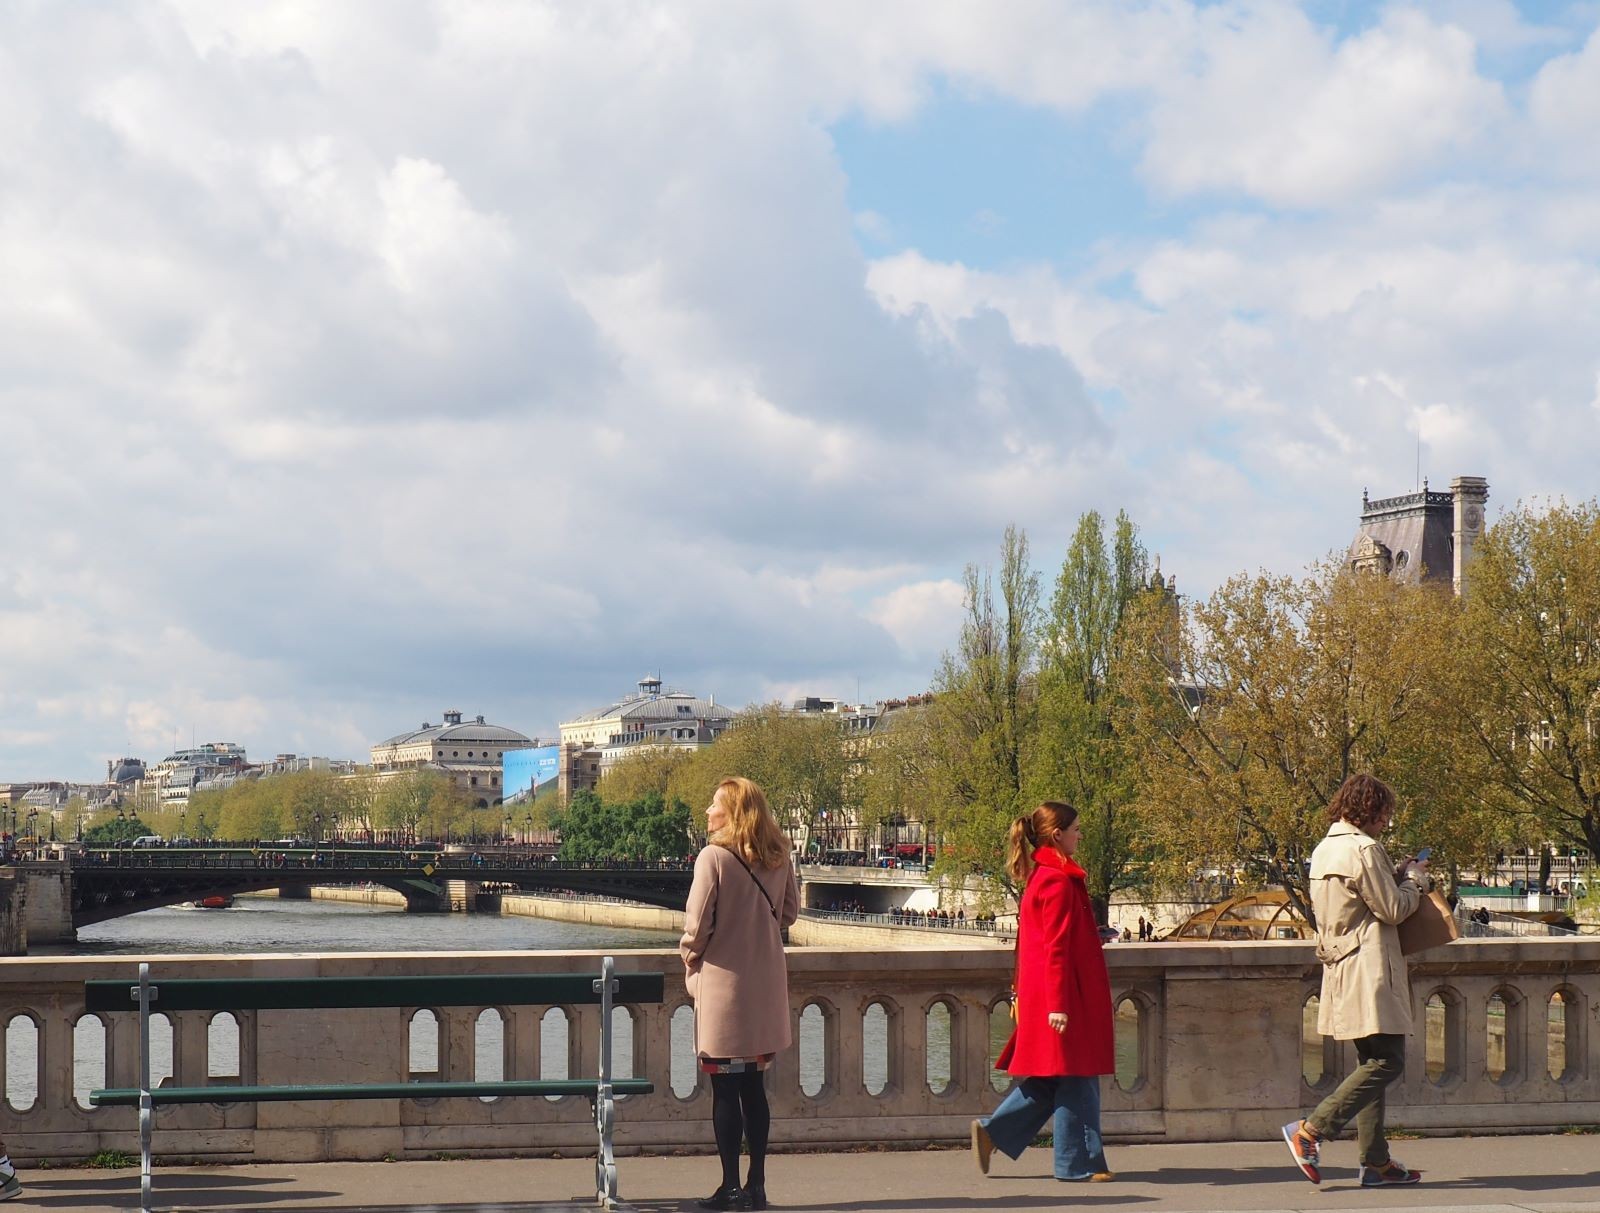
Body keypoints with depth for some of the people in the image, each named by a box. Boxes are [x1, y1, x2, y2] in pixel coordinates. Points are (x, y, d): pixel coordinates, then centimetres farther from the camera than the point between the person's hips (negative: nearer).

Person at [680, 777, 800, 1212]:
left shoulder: (714, 857, -15)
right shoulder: (778, 858, 3)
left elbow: (697, 924, -15)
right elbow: (790, 912, 13)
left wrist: (690, 962, 3)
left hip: (723, 981, -6)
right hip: (766, 985, 6)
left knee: (725, 1090, 1)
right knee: (753, 1086, 13)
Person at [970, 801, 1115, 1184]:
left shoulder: (1040, 876, 15)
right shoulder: (1059, 881, -16)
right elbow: (1057, 947, -20)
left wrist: (1023, 992, 25)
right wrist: (1058, 1004, -21)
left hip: (1041, 993, 10)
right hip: (1064, 994, -10)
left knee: (1051, 1079, 13)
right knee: (1075, 1077, -2)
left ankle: (993, 1131, 13)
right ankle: (1079, 1163, 3)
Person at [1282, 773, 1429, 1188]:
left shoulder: (1323, 850, 15)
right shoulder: (1365, 849, -13)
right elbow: (1393, 910, -12)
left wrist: (1400, 875, 19)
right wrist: (1415, 877, 4)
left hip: (1340, 966, 10)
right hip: (1369, 971, -10)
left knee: (1371, 1062, 12)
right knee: (1387, 1061, -9)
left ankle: (1376, 1161, 10)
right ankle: (1310, 1130, -16)